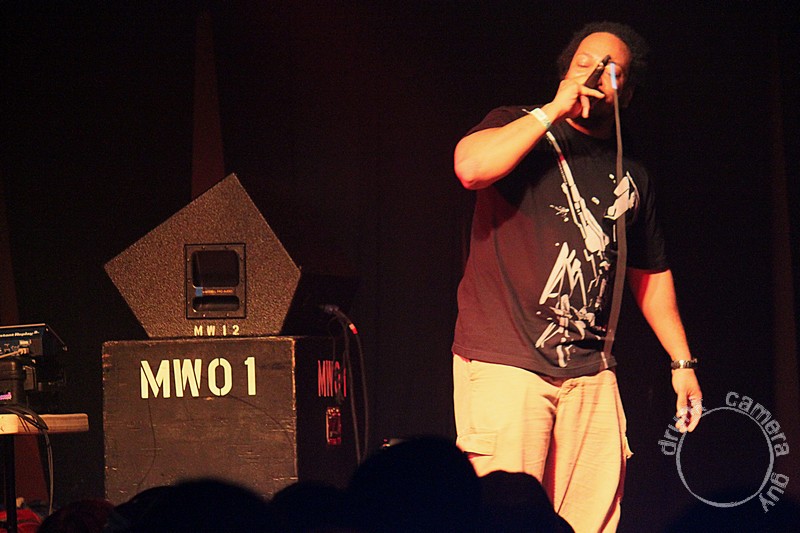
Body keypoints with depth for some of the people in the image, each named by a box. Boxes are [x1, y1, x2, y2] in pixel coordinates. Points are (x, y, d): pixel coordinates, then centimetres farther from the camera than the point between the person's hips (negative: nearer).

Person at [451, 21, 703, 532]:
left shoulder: (631, 177, 19)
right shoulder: (519, 128, 6)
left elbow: (651, 273, 29)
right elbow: (471, 166, -17)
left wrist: (682, 361, 24)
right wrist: (555, 109, -12)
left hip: (590, 372, 5)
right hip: (506, 362, -4)